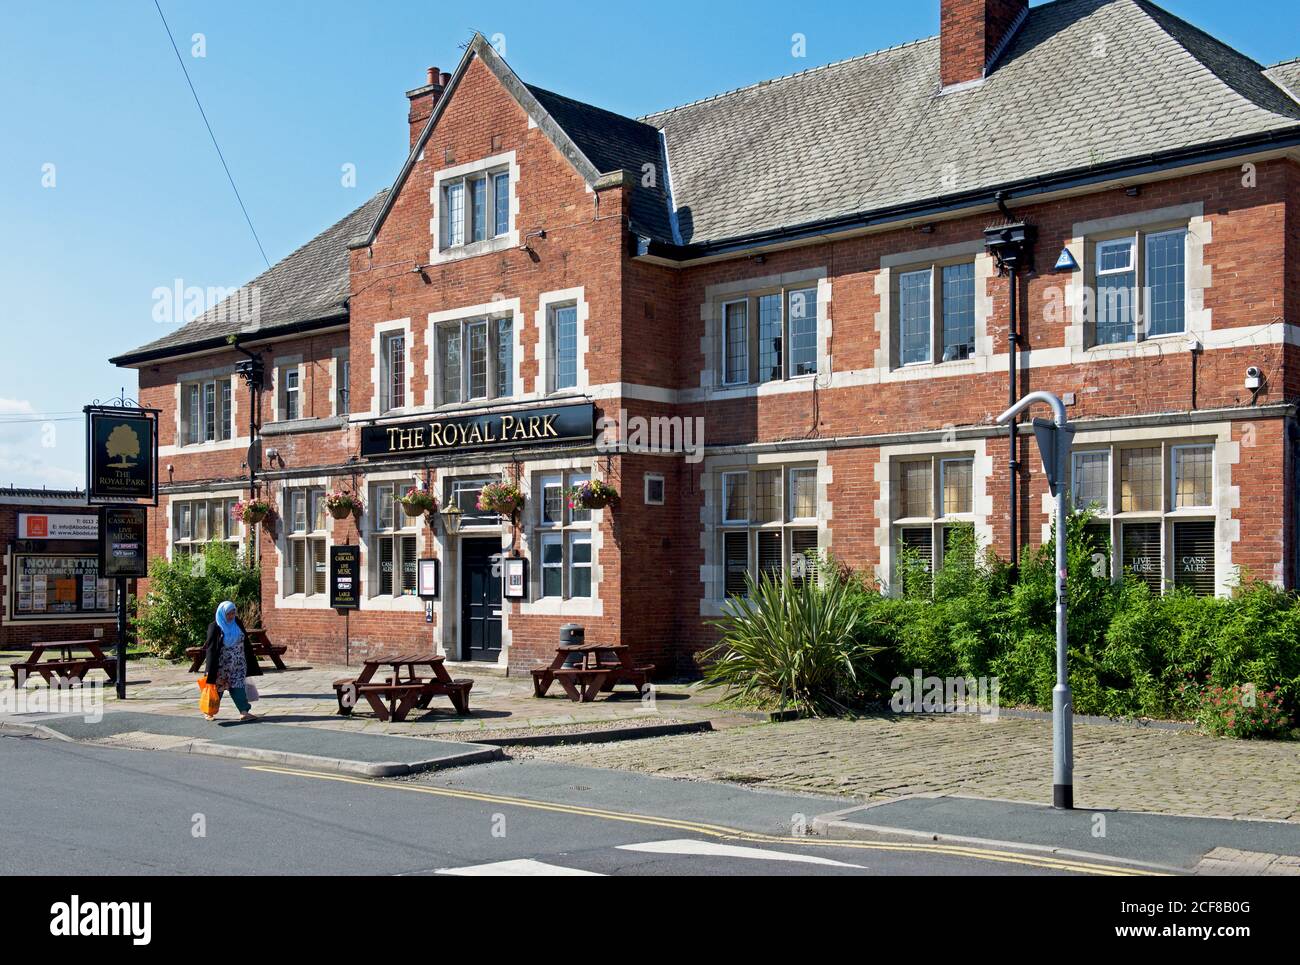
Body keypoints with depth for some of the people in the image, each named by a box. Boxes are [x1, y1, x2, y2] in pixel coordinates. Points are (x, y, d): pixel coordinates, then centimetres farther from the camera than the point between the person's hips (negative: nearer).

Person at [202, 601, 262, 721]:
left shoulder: (237, 623, 2)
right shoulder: (215, 627, -11)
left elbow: (245, 642, 10)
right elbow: (211, 648, -13)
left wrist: (250, 661, 11)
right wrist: (210, 670, -16)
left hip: (238, 665, 4)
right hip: (222, 665, -4)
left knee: (238, 686, 0)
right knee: (218, 686, 6)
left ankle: (244, 712, -6)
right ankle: (209, 712, 22)